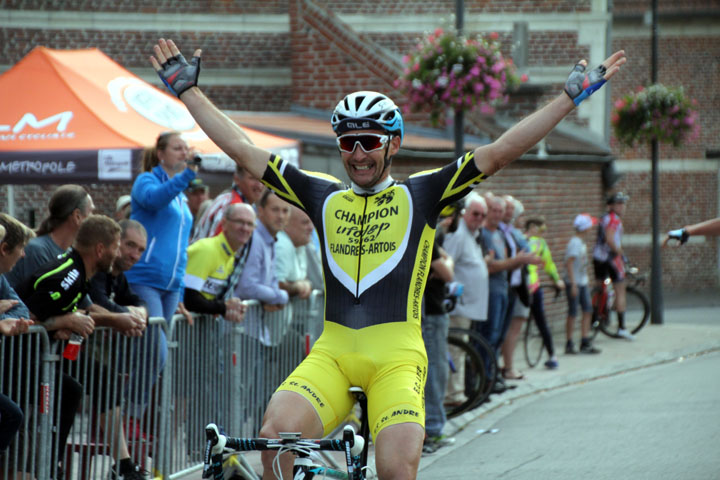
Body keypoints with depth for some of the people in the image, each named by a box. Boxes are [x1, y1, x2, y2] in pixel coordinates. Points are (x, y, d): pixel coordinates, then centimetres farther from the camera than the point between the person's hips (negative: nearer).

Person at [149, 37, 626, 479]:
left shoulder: (419, 196, 8)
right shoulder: (324, 198, 15)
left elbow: (499, 153, 2)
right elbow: (243, 150, 17)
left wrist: (571, 97, -3)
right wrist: (188, 89, 18)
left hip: (397, 358, -2)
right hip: (331, 355, 2)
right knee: (275, 435, -25)